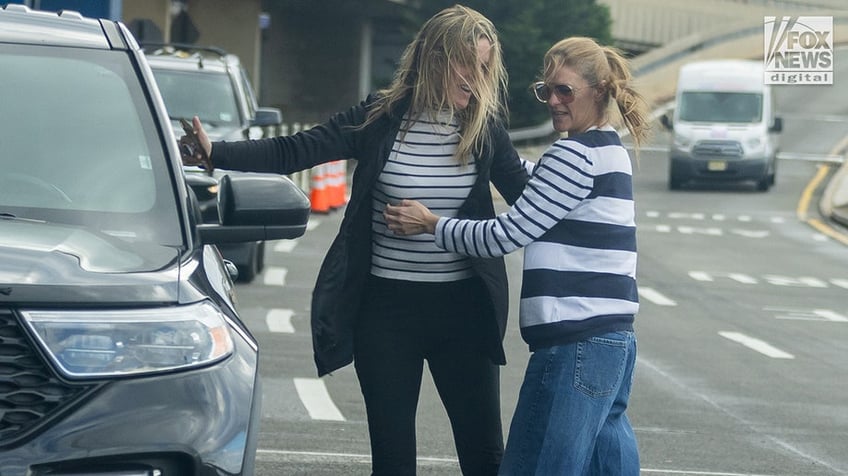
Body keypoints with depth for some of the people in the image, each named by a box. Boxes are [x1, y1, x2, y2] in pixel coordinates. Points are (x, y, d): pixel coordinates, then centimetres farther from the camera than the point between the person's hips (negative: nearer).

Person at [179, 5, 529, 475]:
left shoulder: (484, 127, -1)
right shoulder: (379, 118, -5)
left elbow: (526, 194, 3)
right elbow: (292, 152, -6)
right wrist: (214, 154, -17)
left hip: (463, 307, 1)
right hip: (387, 305, -1)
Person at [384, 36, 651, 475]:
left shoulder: (576, 155, -11)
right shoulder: (611, 151, 19)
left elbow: (506, 235, -10)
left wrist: (429, 224, 2)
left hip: (576, 346, -10)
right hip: (613, 339, 10)